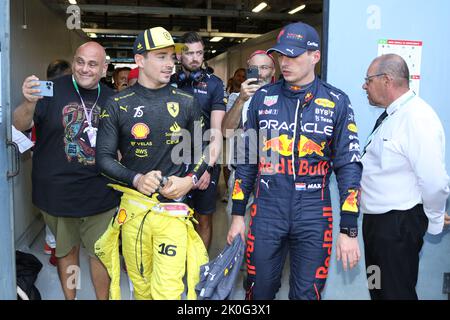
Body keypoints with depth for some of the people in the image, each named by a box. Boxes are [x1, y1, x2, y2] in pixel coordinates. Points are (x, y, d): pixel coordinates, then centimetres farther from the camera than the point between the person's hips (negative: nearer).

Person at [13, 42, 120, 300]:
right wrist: (30, 103, -33)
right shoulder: (53, 90, -6)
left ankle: (104, 298, 32)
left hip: (99, 193, 2)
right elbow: (20, 126, -13)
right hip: (58, 190, -2)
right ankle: (70, 298, 35)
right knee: (67, 250, 15)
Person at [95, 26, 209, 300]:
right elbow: (104, 157, 0)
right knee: (140, 285, 13)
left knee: (167, 290, -4)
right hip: (134, 205, 1)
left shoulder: (186, 103, 3)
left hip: (173, 205, 0)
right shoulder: (118, 105, 0)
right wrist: (137, 179, -16)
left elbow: (202, 150, 10)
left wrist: (191, 180, -8)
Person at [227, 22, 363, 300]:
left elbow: (348, 165, -3)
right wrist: (238, 214, 6)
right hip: (267, 212, 2)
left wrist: (349, 230, -7)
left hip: (314, 215, -1)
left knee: (307, 294, 11)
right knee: (259, 291, 12)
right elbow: (247, 157, 8)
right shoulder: (263, 97, 3)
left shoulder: (337, 102, -2)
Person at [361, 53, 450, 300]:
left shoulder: (417, 118, -22)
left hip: (398, 224, -9)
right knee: (377, 289, 22)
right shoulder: (390, 116, 9)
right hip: (376, 219, 9)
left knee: (396, 291, 5)